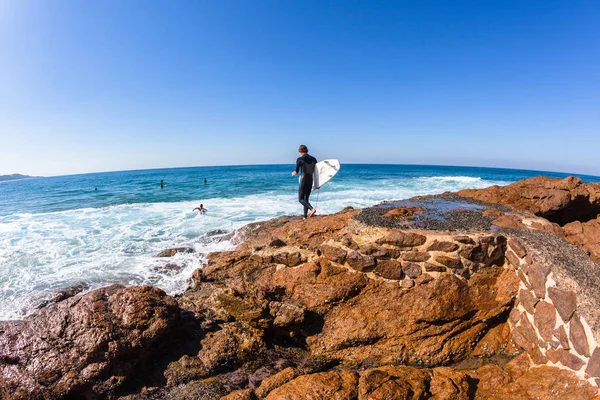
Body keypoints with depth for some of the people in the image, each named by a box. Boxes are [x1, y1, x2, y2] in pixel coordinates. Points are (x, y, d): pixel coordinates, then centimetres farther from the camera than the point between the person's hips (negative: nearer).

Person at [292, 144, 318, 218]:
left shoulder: (299, 159, -8)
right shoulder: (313, 159, 6)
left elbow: (296, 172, -4)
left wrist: (293, 173, 20)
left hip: (303, 180, -5)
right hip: (310, 181, 5)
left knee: (301, 199, 0)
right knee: (306, 199, 15)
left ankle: (312, 209, -23)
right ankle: (305, 215, 13)